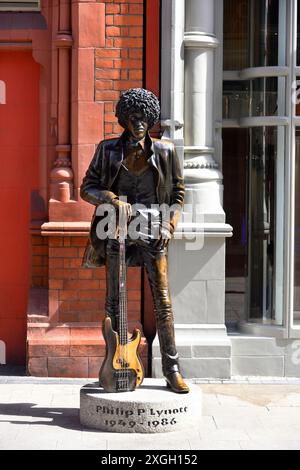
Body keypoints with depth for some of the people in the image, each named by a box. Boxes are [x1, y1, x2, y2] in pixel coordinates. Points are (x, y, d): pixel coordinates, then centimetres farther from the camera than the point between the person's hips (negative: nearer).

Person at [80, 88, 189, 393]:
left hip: (152, 233, 0)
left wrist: (170, 224, 1)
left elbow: (177, 191, 13)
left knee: (163, 302, -4)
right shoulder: (108, 150, 3)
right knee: (114, 303, 2)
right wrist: (111, 199, -14)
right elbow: (87, 188, 4)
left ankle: (171, 370, 3)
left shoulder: (164, 151, 3)